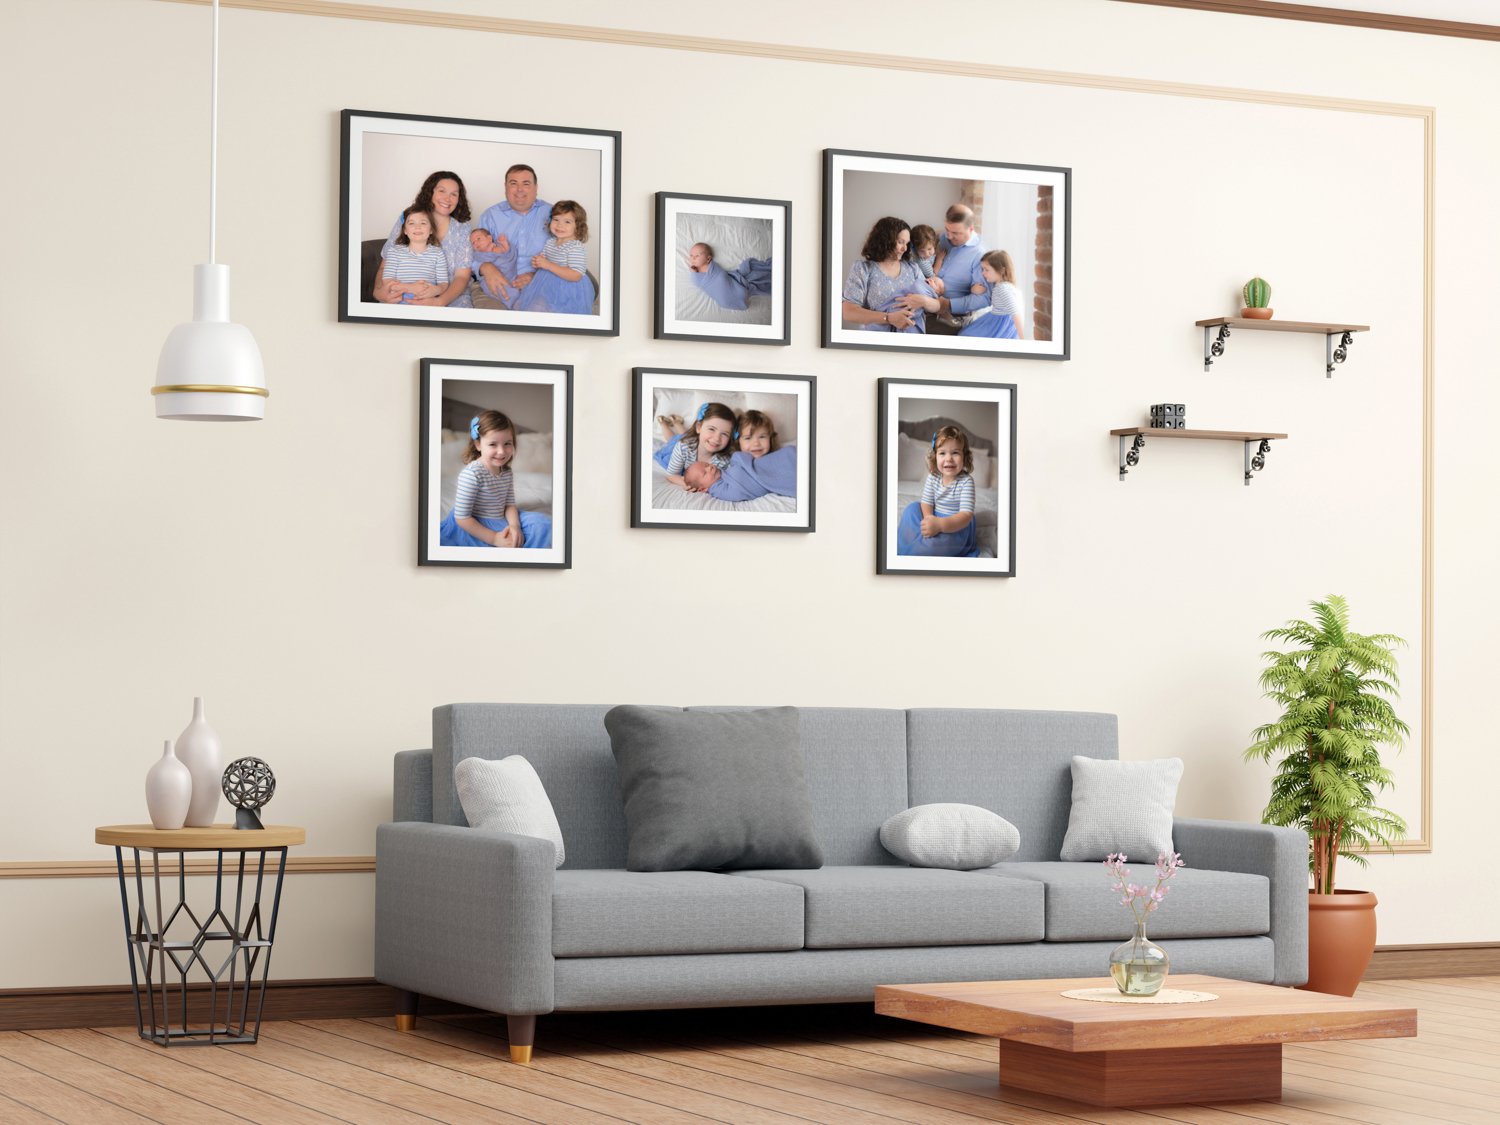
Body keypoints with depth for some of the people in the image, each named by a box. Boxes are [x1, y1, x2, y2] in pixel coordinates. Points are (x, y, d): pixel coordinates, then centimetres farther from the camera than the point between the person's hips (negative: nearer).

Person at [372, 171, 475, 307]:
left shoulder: (462, 228, 5)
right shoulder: (407, 219, 6)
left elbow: (462, 276, -1)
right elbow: (385, 266, 7)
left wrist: (439, 302, -22)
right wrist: (378, 291, -17)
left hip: (451, 297, 0)